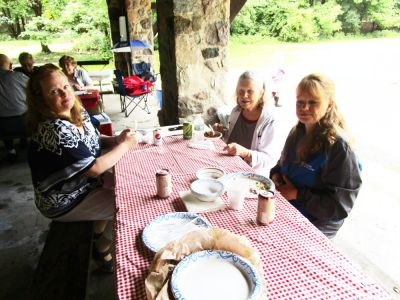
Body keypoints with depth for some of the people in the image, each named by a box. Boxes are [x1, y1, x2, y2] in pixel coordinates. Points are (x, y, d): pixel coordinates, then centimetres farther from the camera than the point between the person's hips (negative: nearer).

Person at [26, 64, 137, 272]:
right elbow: (94, 168, -29)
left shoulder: (77, 113, -5)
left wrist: (115, 140, -9)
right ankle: (102, 248, 22)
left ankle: (99, 234, 31)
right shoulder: (54, 129, -32)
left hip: (82, 183, 8)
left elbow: (92, 141, 11)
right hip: (64, 201, -8)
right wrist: (124, 146, -18)